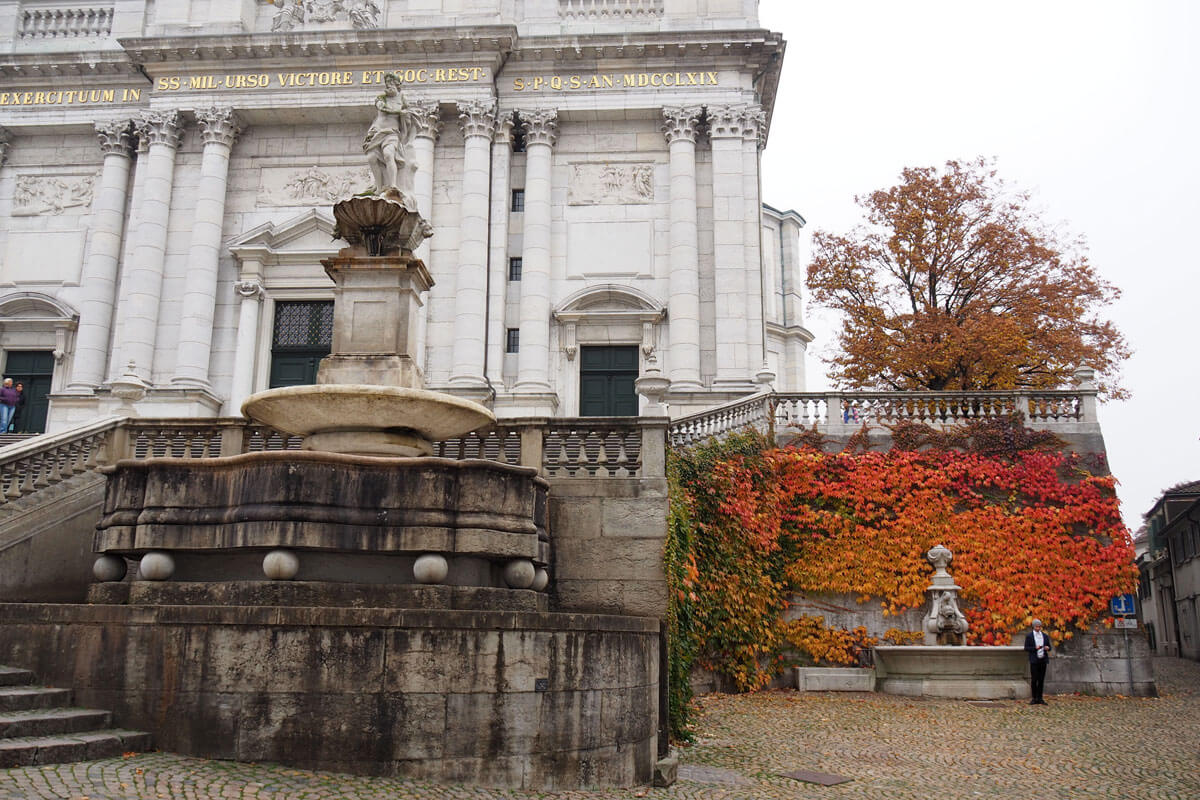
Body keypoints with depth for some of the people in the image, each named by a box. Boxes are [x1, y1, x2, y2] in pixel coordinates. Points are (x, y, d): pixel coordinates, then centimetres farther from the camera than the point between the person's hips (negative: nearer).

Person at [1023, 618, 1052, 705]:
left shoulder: (1045, 636, 12)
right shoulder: (1029, 636, 1)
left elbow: (1049, 647, 15)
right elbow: (1026, 648, -2)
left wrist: (1048, 648, -8)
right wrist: (1035, 648, -18)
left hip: (1043, 660, 3)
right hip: (1034, 661, -3)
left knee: (1041, 680, 4)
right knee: (1034, 680, -3)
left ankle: (1040, 698, 10)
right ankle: (1034, 698, 4)